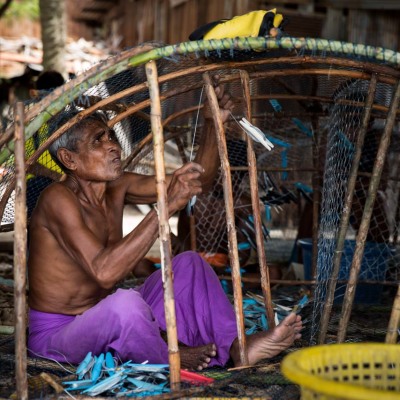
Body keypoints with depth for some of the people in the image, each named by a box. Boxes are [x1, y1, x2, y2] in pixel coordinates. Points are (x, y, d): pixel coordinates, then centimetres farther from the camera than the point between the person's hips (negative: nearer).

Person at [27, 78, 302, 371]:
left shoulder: (116, 187, 2)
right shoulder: (58, 199, -22)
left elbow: (200, 180, 8)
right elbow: (104, 272, -37)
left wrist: (213, 124, -7)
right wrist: (166, 208, -37)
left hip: (104, 321, 9)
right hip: (56, 335, -9)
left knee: (188, 263, 3)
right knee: (126, 302, -38)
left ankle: (237, 348, -10)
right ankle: (171, 358, -9)